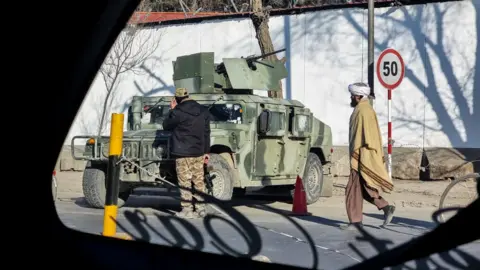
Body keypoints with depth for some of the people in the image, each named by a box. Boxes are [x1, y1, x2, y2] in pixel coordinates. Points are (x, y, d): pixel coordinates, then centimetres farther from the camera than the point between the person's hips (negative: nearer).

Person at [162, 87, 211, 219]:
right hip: (198, 152, 6)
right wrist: (206, 151, 16)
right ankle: (200, 208, 14)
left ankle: (187, 210, 0)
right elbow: (206, 132, 10)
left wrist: (172, 110, 9)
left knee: (185, 182, -1)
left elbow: (166, 126, 1)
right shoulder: (203, 111, 6)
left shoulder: (178, 112, -14)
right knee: (199, 181, 11)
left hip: (183, 153, -6)